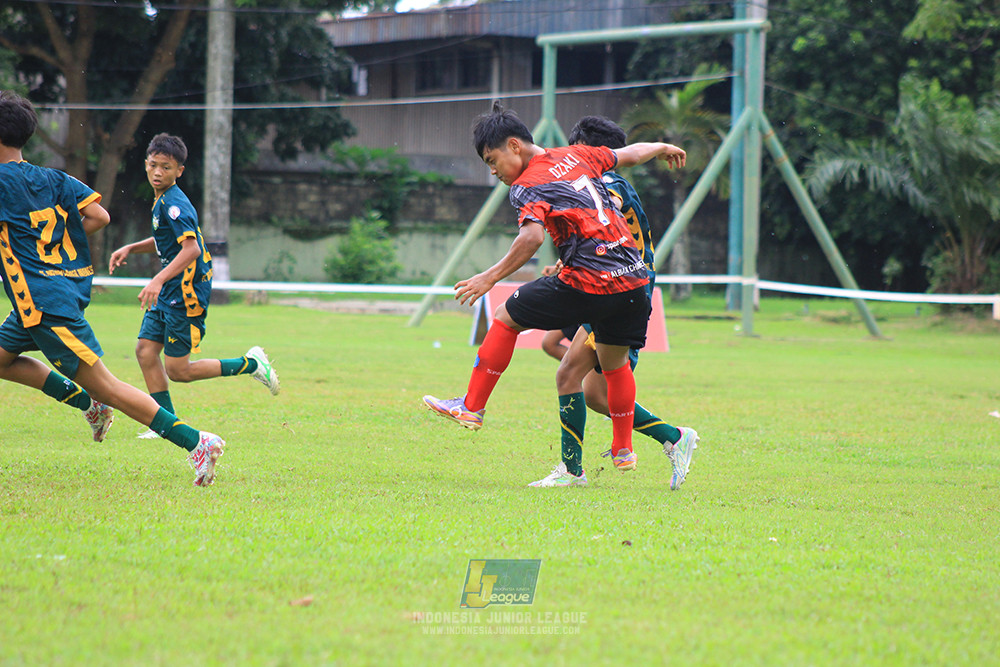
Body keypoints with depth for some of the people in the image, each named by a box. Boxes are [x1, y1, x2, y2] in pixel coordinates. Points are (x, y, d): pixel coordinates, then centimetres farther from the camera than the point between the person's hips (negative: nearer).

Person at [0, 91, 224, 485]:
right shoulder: (52, 178, 9)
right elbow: (99, 216, 3)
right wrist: (54, 244, 13)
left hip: (45, 302, -9)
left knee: (104, 386, -8)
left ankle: (195, 441, -13)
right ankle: (89, 403, 18)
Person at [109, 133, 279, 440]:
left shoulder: (174, 204, -18)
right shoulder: (162, 201, 13)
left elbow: (190, 248, -29)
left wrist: (158, 281, -35)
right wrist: (130, 249, 19)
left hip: (186, 293, -10)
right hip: (169, 292, 10)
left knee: (177, 369, -5)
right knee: (145, 350, 4)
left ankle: (250, 365, 6)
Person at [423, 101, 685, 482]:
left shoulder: (525, 186, -5)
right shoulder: (576, 156, 16)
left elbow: (533, 235, -22)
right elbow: (629, 155, 30)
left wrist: (491, 277, -19)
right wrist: (662, 148, 50)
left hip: (588, 285, -7)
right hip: (634, 279, 7)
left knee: (506, 319, 10)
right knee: (614, 363, 26)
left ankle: (471, 407, 12)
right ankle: (623, 449, 31)